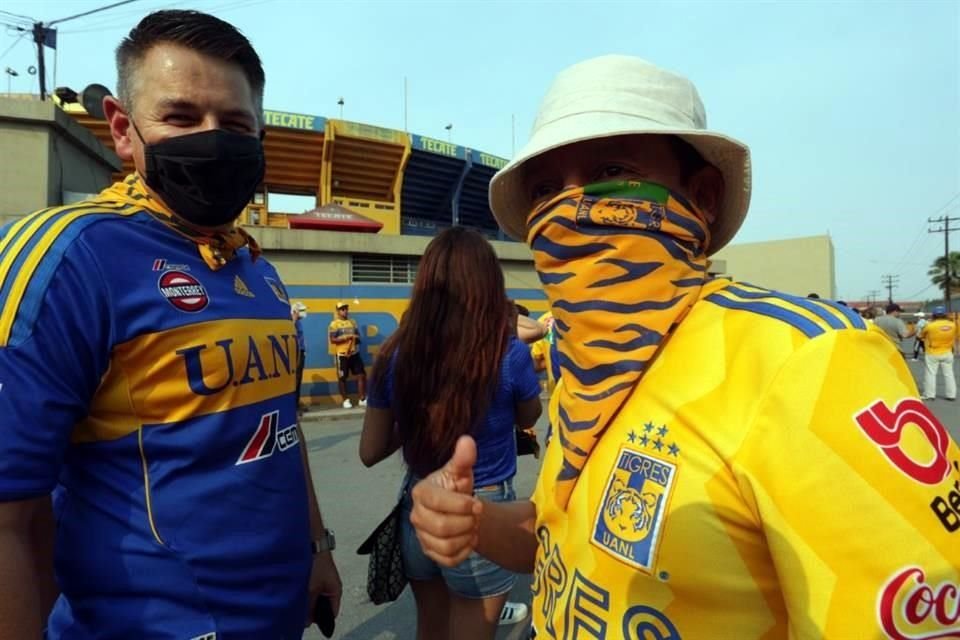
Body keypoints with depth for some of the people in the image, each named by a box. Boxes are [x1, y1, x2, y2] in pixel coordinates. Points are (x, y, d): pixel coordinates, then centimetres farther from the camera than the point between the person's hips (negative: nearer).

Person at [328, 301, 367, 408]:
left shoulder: (352, 322, 12)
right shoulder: (334, 324, -4)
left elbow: (358, 335, 16)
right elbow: (333, 340, -12)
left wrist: (356, 338, -7)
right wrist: (346, 337, -19)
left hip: (354, 353, 5)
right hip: (342, 354, -4)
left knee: (361, 375, 1)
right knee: (342, 378, 3)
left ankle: (362, 399, 8)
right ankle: (346, 400, 14)